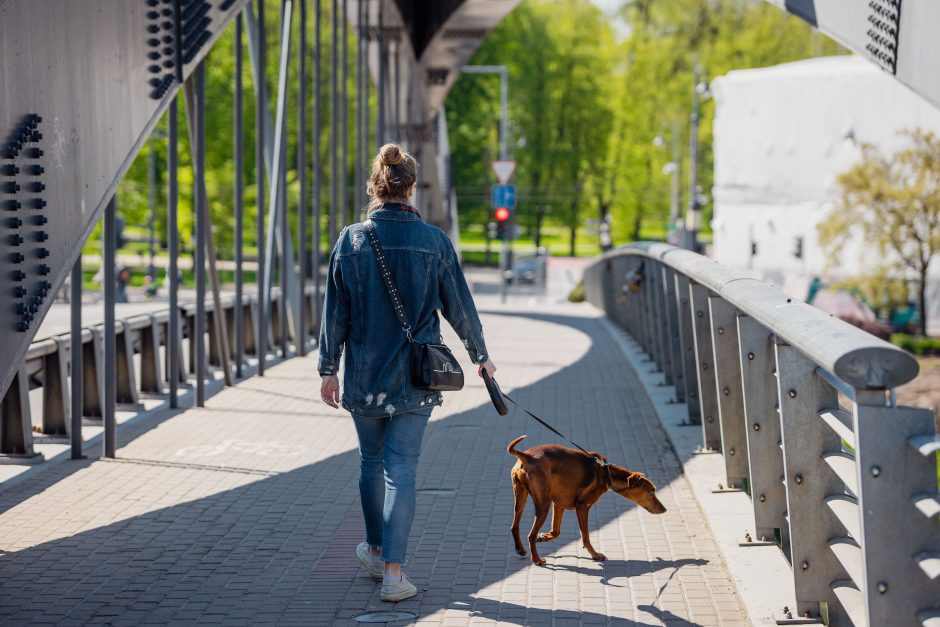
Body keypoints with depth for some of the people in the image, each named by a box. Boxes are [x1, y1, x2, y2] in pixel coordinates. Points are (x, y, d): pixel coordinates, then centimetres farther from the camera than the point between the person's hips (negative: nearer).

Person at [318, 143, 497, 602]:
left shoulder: (350, 241, -4)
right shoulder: (434, 241, -6)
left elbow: (335, 312, 0)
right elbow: (460, 307, 2)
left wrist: (328, 370, 10)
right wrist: (480, 356, 17)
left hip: (363, 376, 1)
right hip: (416, 377, -1)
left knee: (371, 462, 18)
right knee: (401, 466, 0)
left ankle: (376, 550, 35)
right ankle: (393, 571, -4)